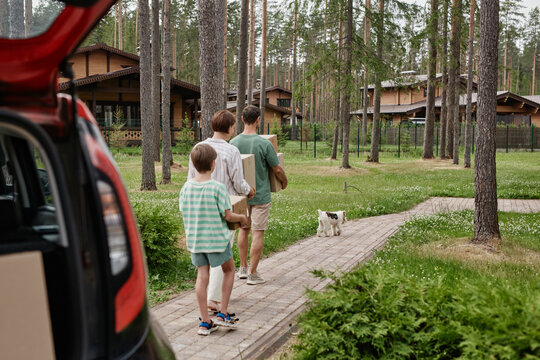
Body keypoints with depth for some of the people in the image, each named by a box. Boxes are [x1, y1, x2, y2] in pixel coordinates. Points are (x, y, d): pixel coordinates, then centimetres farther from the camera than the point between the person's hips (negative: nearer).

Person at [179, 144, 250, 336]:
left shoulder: (186, 187, -2)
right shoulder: (218, 187, -16)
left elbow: (184, 212, 5)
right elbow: (228, 215, -14)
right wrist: (242, 218, 5)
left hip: (194, 239, 4)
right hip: (216, 238, -4)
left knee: (202, 276, 9)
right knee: (229, 270, 16)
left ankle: (205, 322, 12)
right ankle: (223, 314, 15)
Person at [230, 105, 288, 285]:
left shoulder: (233, 143, -5)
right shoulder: (264, 144, -17)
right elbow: (277, 170, -10)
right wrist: (284, 182, 11)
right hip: (260, 195, -4)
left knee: (243, 229, 17)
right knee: (258, 233, 3)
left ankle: (243, 268, 25)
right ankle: (253, 274, 7)